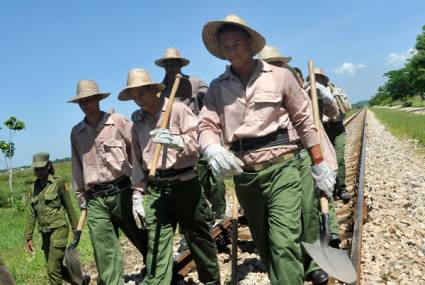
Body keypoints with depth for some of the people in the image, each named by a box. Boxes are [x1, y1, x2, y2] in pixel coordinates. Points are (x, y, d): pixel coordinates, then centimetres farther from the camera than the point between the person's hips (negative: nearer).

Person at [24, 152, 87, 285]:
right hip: (45, 233, 6)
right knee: (56, 268, 14)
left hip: (58, 229, -6)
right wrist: (28, 237, 5)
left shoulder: (58, 182, -6)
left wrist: (76, 228, 1)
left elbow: (69, 206, -2)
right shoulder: (34, 187, 8)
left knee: (53, 269, -8)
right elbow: (31, 214, 8)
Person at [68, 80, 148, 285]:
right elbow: (77, 168, 16)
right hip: (95, 199, 3)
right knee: (104, 253, -2)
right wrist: (81, 198, 15)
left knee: (144, 240, 9)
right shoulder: (76, 132, 11)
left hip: (122, 191, -2)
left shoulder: (118, 121, -1)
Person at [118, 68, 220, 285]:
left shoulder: (177, 109, -2)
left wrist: (176, 141, -31)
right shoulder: (137, 121, 11)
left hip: (184, 184, -3)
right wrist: (137, 196, 9)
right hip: (154, 190, 3)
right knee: (156, 246, -3)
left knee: (198, 237, 11)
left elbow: (197, 142, -11)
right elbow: (137, 161, 13)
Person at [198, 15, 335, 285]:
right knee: (265, 245, 15)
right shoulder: (218, 87, 7)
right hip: (244, 173, 4)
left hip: (280, 167, -3)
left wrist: (320, 166, 2)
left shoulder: (280, 76, 0)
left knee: (284, 243, -12)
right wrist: (213, 149, -28)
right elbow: (207, 124, -4)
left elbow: (305, 121, 3)